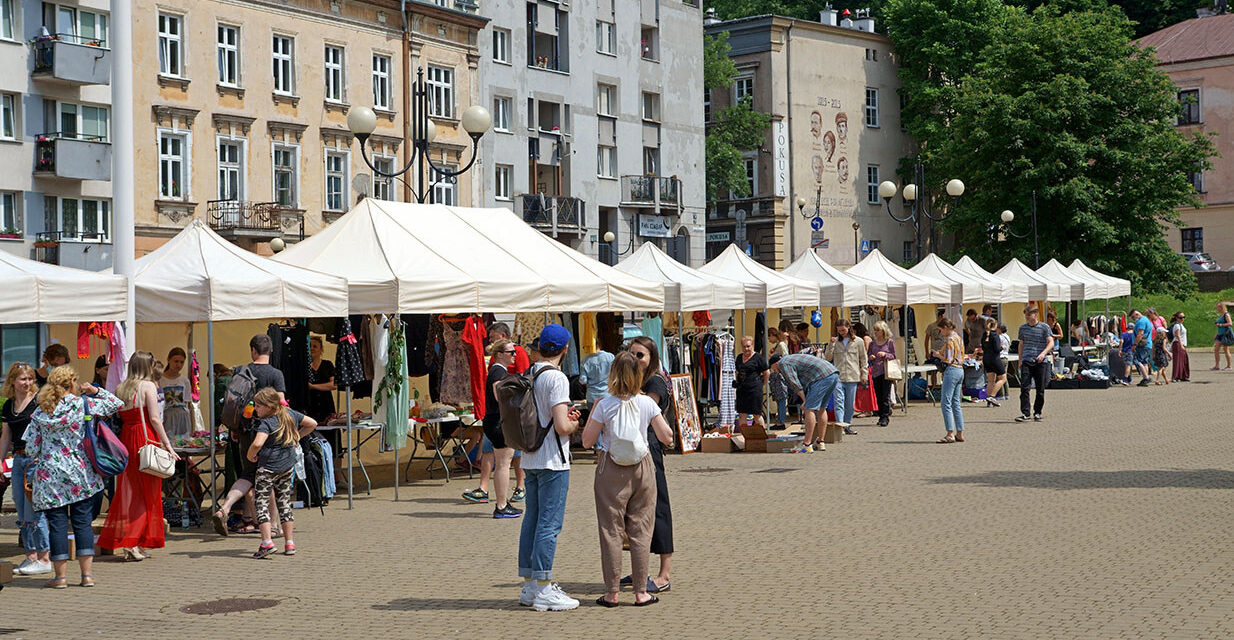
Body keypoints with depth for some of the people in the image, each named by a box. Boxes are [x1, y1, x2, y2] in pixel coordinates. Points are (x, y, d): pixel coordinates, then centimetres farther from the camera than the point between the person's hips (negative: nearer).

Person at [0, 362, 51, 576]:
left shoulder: (39, 401, -6)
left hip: (37, 458, -7)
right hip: (18, 459, 7)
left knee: (33, 510, -8)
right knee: (22, 513, 8)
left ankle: (44, 559, -2)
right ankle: (31, 556, 16)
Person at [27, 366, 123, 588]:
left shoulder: (39, 413, 2)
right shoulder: (83, 405, -2)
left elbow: (31, 449, 3)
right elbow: (115, 404, 7)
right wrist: (95, 391, 13)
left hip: (50, 476, 0)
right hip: (80, 474, 0)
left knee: (57, 524, 3)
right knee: (82, 522, 5)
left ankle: (60, 575, 4)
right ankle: (87, 574, 4)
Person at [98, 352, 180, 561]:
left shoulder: (120, 389, 13)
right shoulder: (148, 386, -5)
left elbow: (118, 418, 9)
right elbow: (154, 418, -10)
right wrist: (167, 444, -9)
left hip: (126, 438, 6)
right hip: (146, 439, -6)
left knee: (129, 490, 9)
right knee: (146, 493, 1)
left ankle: (126, 542, 9)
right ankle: (135, 544, -4)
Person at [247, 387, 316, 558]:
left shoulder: (266, 423, -17)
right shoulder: (290, 414, 5)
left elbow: (257, 443, -33)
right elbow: (312, 424, 17)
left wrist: (250, 455, -13)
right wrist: (296, 437, 18)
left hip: (268, 467, -7)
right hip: (288, 466, 7)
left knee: (262, 502, -2)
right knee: (284, 502, 14)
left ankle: (267, 542, -13)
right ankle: (289, 543, 15)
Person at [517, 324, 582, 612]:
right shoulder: (556, 378, -15)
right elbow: (562, 427, -21)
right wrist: (576, 424, 1)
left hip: (530, 458, 8)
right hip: (553, 460, -8)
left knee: (532, 521, 13)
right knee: (549, 524, -4)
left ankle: (529, 586, 19)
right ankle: (543, 590, -3)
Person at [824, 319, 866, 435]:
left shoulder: (858, 342, 6)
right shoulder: (835, 341, 10)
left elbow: (863, 359, 10)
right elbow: (828, 357, 8)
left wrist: (864, 374, 4)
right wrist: (831, 345, -4)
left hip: (852, 377, 0)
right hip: (838, 376, 0)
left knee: (850, 403, 6)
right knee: (839, 401, -11)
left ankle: (848, 424, 17)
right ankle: (840, 424, -18)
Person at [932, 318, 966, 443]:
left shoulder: (949, 340, -12)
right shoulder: (958, 338, 16)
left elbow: (948, 360, -17)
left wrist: (938, 355, 0)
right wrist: (941, 354, 17)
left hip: (952, 371, -10)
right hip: (960, 370, 10)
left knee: (946, 403, -8)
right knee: (956, 403, 11)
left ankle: (950, 434, -12)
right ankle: (960, 434, 11)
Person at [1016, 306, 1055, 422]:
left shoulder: (1044, 327, 1)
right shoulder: (1023, 328, 12)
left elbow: (1051, 343, -6)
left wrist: (1043, 353, -23)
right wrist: (1020, 360, 18)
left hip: (1041, 362, -2)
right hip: (1026, 361, 2)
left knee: (1040, 389, 4)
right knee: (1024, 387, -12)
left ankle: (1037, 413, 17)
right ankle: (1025, 414, -14)